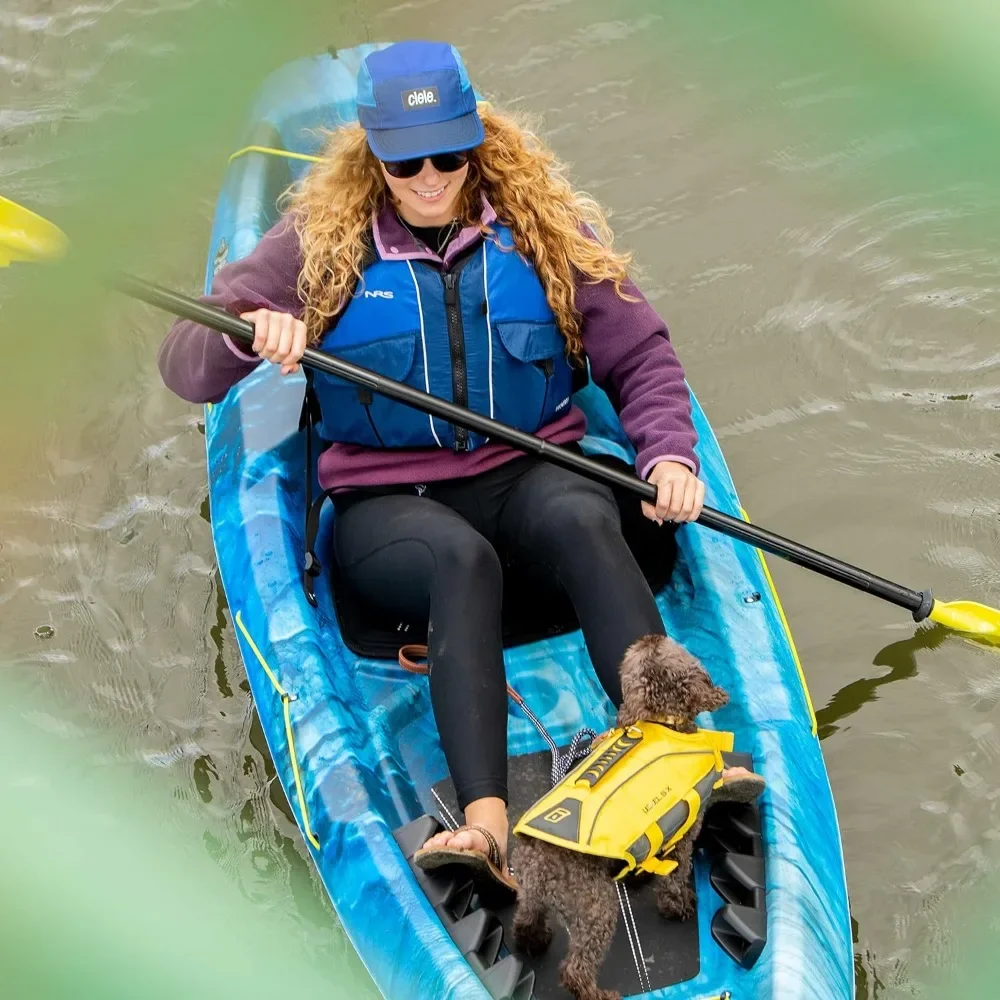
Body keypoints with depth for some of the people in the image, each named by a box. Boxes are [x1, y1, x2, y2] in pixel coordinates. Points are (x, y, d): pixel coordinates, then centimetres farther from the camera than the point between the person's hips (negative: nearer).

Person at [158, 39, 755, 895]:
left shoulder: (545, 227, 6)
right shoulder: (321, 243, 3)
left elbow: (640, 354, 8)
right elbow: (186, 368, -1)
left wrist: (668, 454, -11)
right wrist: (246, 334, -24)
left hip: (525, 477, 2)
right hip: (387, 499, -1)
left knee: (585, 518, -34)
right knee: (462, 559, -36)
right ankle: (486, 823, -53)